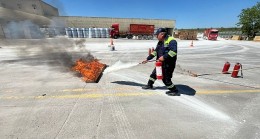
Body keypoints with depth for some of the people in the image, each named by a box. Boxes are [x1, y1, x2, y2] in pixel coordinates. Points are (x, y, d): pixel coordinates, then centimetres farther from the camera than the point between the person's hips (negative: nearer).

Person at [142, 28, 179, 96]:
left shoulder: (171, 41, -16)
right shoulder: (160, 42, 12)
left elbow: (173, 51, -28)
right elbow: (155, 51, 17)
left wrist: (164, 57, -31)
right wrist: (147, 59, 15)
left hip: (168, 64, -9)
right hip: (160, 63, 9)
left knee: (166, 79, -3)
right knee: (154, 73, 18)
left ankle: (175, 91, 18)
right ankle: (149, 85, 39)